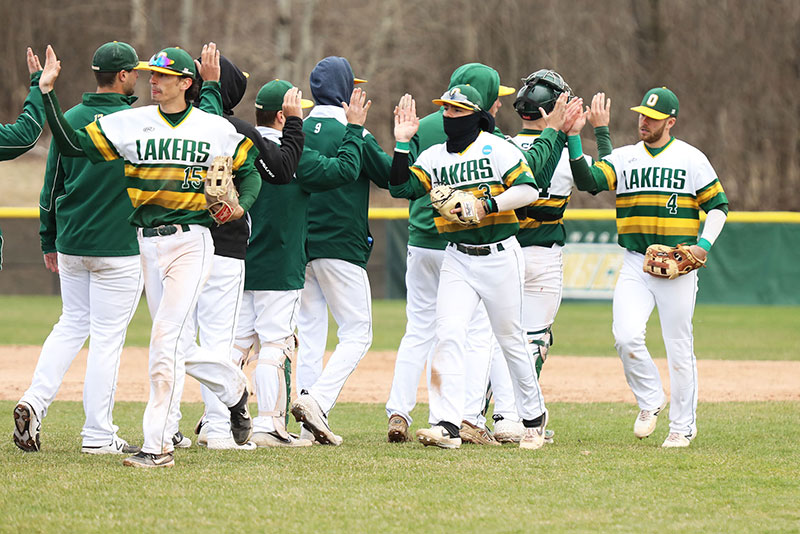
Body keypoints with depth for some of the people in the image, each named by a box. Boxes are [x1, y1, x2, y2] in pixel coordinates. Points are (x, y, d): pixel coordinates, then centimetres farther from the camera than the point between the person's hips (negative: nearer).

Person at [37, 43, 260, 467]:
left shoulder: (216, 129, 3)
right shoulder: (130, 123, 5)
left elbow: (249, 170, 13)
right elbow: (72, 144, 0)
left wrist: (241, 206, -7)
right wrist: (47, 94, -8)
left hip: (192, 241, -4)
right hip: (149, 244, 4)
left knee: (164, 339, -16)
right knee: (180, 350, 8)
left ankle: (158, 446, -14)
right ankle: (233, 387, 39)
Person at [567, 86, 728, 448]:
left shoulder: (691, 159, 3)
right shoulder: (623, 158, 9)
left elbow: (717, 205, 6)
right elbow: (588, 180, -7)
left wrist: (704, 245, -9)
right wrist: (574, 137, -17)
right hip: (635, 265, 2)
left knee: (679, 348, 1)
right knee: (626, 337, -16)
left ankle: (683, 426, 13)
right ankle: (651, 400, 8)